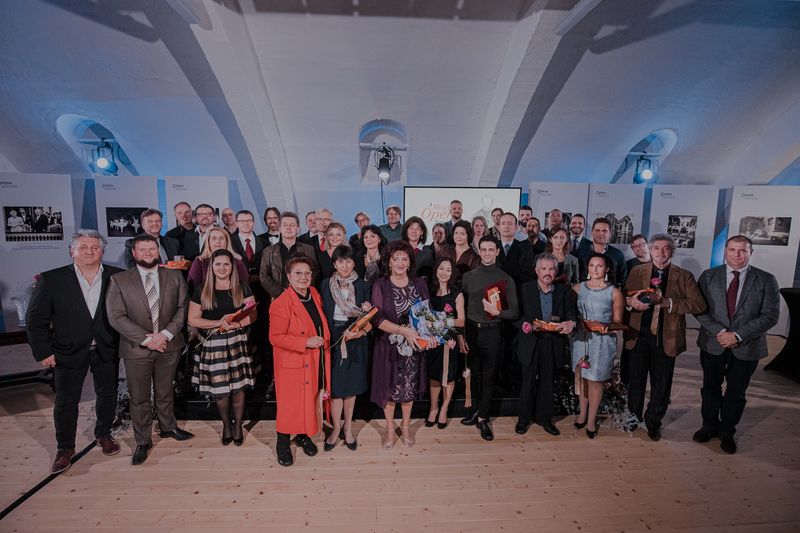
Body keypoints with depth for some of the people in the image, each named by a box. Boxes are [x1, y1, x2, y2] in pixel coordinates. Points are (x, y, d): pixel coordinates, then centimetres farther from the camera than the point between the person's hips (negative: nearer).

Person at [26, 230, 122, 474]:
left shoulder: (117, 277, -8)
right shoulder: (51, 279, -9)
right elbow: (36, 319, -4)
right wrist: (43, 352, -6)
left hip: (106, 350, 1)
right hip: (69, 352, -1)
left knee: (108, 395, 15)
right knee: (65, 402, 12)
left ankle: (103, 434, 38)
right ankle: (65, 448, 32)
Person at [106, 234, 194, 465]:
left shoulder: (175, 277, 1)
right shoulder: (119, 281, -4)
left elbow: (182, 308, -2)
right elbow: (116, 317, -10)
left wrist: (165, 334, -14)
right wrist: (146, 338, -16)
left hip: (169, 345, 2)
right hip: (136, 349, -1)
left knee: (165, 392, 18)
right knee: (139, 397, 10)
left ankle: (168, 427, 39)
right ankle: (143, 441, 27)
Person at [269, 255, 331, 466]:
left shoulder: (315, 294, 3)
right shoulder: (281, 303, -19)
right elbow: (275, 337, -21)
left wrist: (322, 343, 8)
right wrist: (306, 342, -25)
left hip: (316, 362, 6)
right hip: (293, 364, -6)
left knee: (311, 400, 18)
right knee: (290, 403, 8)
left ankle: (303, 435, 39)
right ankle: (283, 443, 29)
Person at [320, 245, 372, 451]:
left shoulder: (363, 286, 1)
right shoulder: (326, 285, 1)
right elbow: (321, 314, 1)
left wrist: (362, 331, -17)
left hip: (356, 342, 1)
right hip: (333, 340, -1)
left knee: (351, 386, 11)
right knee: (335, 387, 3)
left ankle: (348, 428, 29)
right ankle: (336, 428, 23)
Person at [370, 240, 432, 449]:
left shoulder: (419, 284, 1)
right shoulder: (380, 285, -7)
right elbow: (377, 319, -15)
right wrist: (403, 330, -25)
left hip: (413, 345, 2)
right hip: (388, 345, -2)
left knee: (409, 387, 13)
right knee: (390, 388, 9)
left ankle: (406, 426, 36)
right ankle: (389, 427, 33)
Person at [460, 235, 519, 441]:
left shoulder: (506, 279, -1)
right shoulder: (468, 276, 5)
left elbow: (514, 312, -2)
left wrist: (497, 312, -20)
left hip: (492, 332, -2)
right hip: (472, 330, 2)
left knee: (489, 377, 5)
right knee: (475, 374, 13)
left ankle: (482, 418, 18)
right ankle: (481, 411, 30)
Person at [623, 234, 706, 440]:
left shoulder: (684, 276, 0)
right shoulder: (637, 271, 4)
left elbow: (699, 305, -9)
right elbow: (624, 296, 6)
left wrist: (668, 302, -21)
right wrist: (630, 301, -17)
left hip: (666, 338, -1)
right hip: (639, 335, 1)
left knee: (661, 385, 11)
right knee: (635, 379, 13)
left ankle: (653, 422, 31)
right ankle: (634, 416, 33)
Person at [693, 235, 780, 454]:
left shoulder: (766, 280, -3)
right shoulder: (708, 276, -1)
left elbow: (770, 315, -8)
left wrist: (738, 335, -17)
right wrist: (719, 332, -16)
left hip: (746, 347, 0)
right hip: (713, 344, 1)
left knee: (736, 393, 14)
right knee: (711, 388, 15)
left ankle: (727, 432, 33)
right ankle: (709, 426, 34)